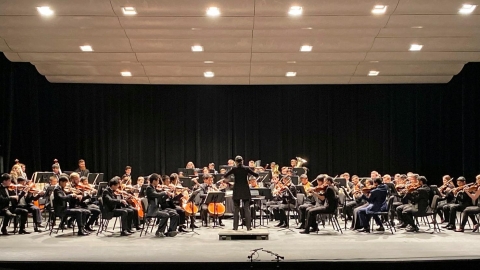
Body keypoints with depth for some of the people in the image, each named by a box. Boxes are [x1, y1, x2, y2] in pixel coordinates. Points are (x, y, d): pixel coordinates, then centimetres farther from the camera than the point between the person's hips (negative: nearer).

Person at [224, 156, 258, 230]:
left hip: (237, 191, 0)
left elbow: (225, 176, -6)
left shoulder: (234, 169, -4)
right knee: (247, 209, 2)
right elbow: (256, 175, -4)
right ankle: (248, 226, -3)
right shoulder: (246, 168, -4)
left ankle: (235, 226, 7)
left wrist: (226, 179, 15)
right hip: (245, 190, 0)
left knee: (236, 209, 8)